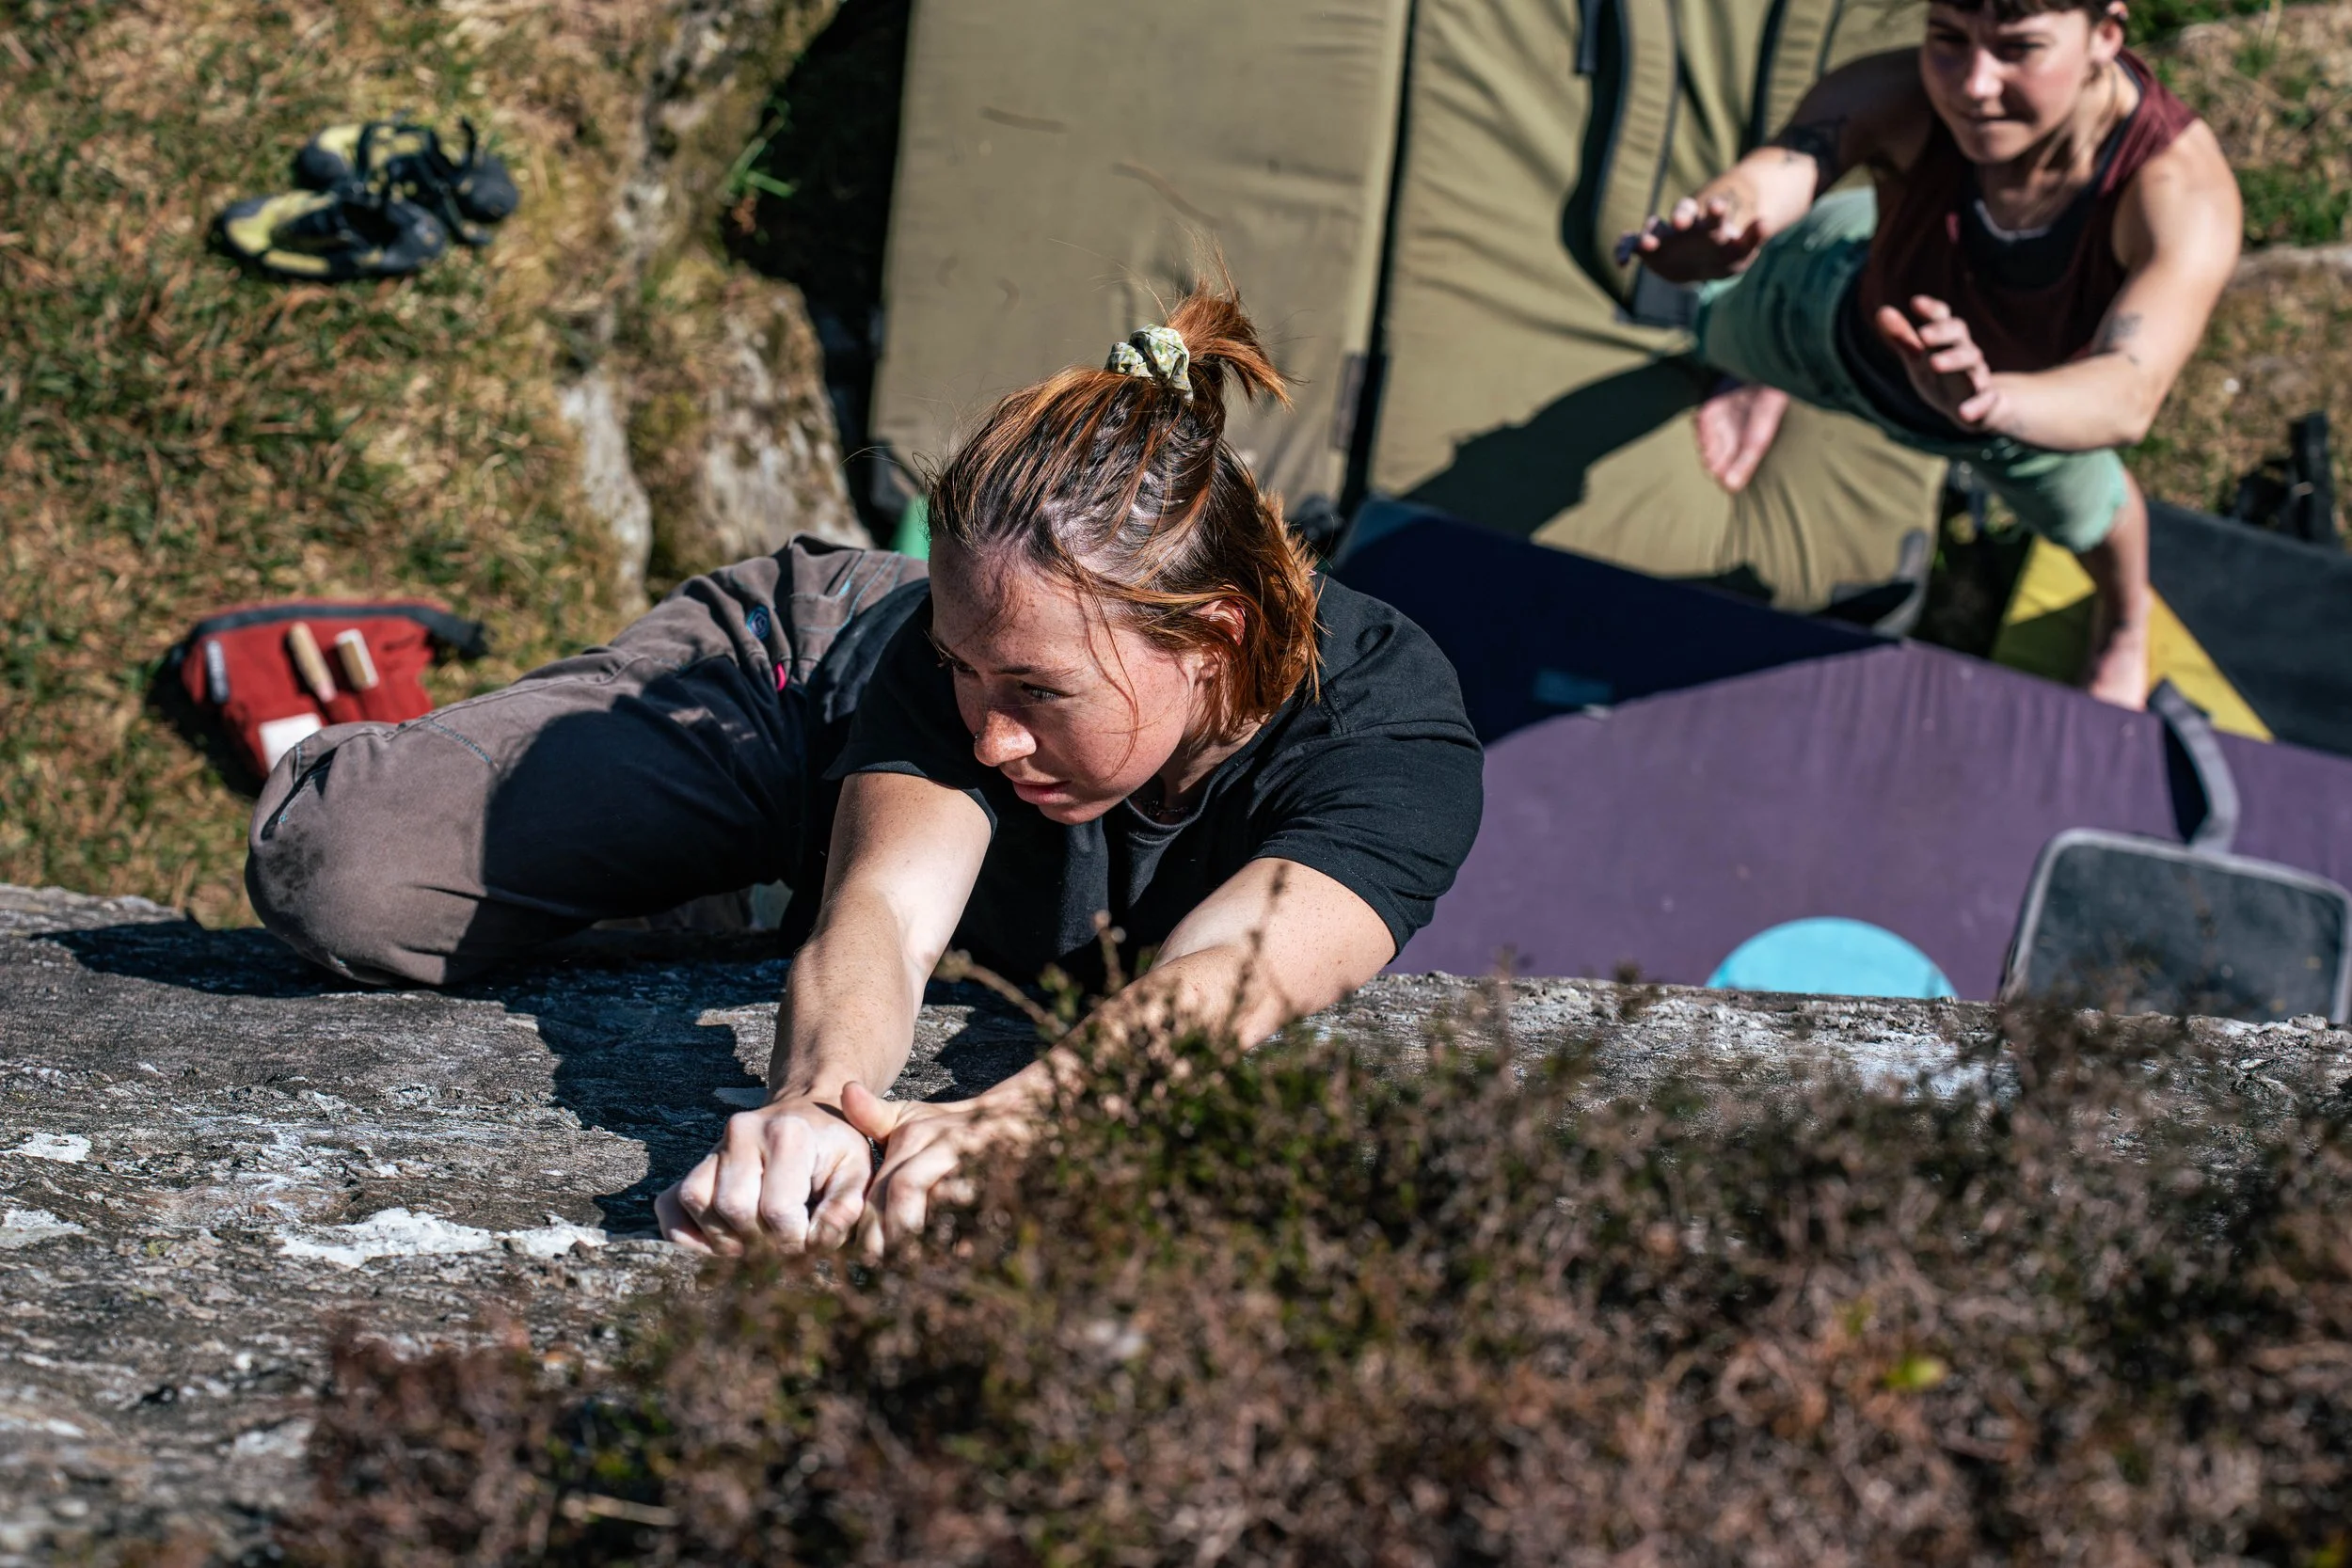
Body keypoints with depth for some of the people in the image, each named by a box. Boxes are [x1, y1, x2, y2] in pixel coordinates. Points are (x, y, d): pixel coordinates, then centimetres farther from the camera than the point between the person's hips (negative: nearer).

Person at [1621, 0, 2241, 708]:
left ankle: (2124, 620, 69)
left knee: (2081, 510, 30)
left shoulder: (2184, 191, -47)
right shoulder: (1895, 96, -43)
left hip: (2034, 389, 0)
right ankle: (1770, 381, 70)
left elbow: (2127, 396, -62)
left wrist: (1987, 402, -83)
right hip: (1861, 302, 0)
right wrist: (1721, 214, -87)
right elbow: (1779, 167, -63)